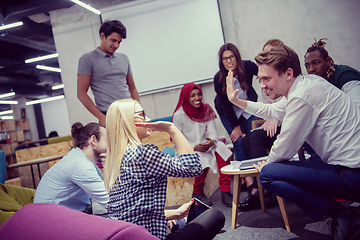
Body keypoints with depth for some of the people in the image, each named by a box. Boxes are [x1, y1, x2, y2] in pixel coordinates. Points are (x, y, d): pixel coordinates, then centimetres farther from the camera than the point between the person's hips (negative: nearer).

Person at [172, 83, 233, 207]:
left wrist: (211, 141, -24)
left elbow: (212, 131, 0)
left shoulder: (206, 110, 3)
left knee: (221, 148, -25)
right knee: (203, 158, -33)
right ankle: (197, 193, -7)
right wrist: (195, 147, -24)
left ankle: (225, 192, -23)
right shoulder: (179, 115, -12)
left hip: (205, 146, 5)